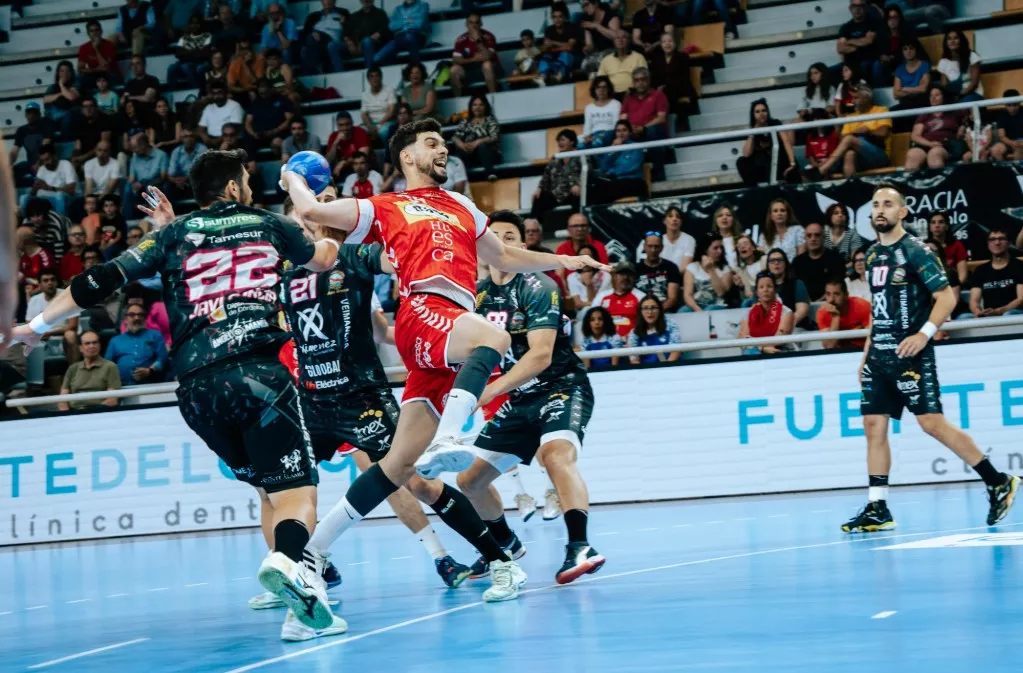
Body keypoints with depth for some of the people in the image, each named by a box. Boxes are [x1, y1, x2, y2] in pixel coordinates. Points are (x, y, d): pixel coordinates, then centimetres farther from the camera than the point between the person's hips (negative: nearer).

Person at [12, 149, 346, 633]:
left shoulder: (175, 234, 17)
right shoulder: (268, 224, 17)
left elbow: (104, 280, 12)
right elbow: (323, 260, 37)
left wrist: (37, 325, 23)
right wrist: (326, 240, 62)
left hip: (195, 386, 3)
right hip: (258, 371, -3)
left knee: (270, 488, 20)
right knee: (296, 492, -10)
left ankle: (296, 584, 8)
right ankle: (287, 559, -41)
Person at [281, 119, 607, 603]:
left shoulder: (461, 207, 33)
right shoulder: (385, 208, 18)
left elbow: (503, 257, 44)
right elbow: (312, 211, 10)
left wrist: (562, 261, 41)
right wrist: (293, 181, 28)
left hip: (457, 320, 5)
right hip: (423, 310, -5)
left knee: (401, 464, -2)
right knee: (493, 338, -39)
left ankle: (310, 550, 5)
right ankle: (445, 440, -58)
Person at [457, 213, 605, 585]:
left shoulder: (538, 288, -16)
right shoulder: (477, 296, 3)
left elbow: (540, 356, -26)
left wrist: (490, 390, -31)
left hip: (562, 387, -7)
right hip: (520, 400, 7)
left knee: (557, 453, -36)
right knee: (469, 479, 9)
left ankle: (579, 546, -44)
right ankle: (505, 544, 32)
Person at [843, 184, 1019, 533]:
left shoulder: (916, 251, -8)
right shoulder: (872, 255, 14)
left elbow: (947, 297, -12)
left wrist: (924, 334, -24)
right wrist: (867, 352, 20)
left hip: (910, 354, -8)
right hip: (880, 354, 8)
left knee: (933, 423, -11)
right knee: (873, 425, 3)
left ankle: (998, 483, -2)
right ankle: (877, 509, 5)